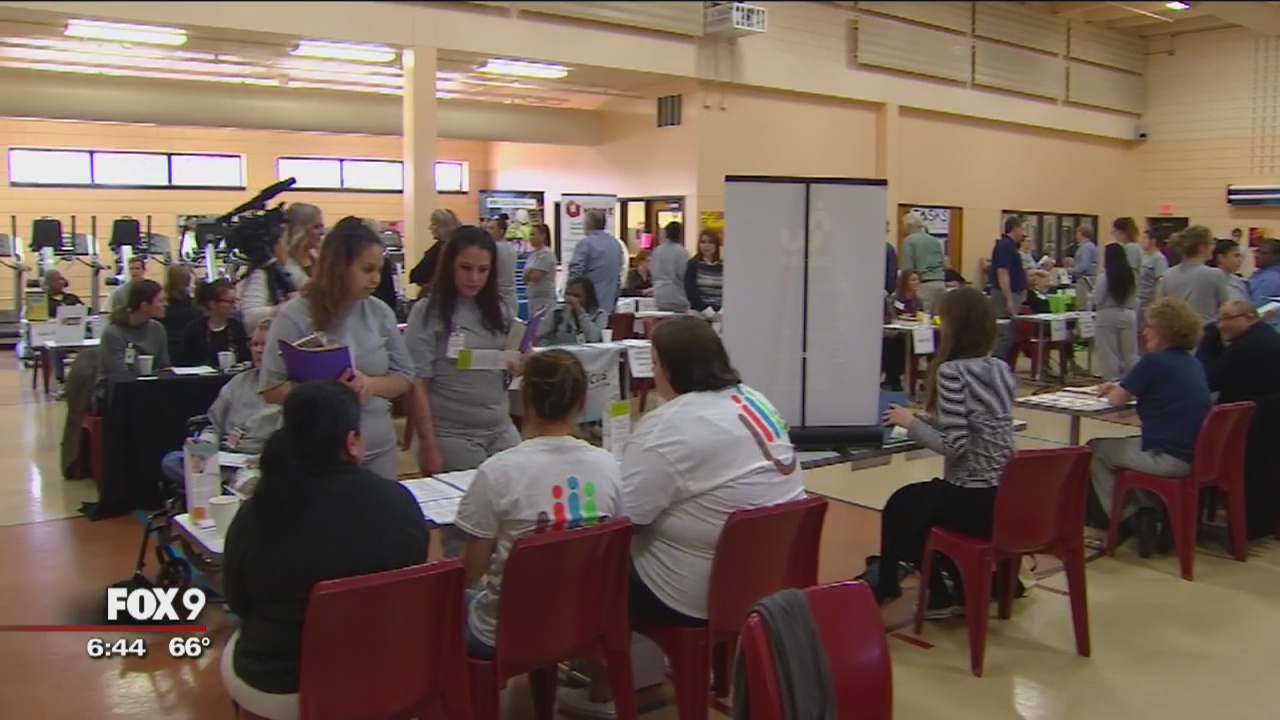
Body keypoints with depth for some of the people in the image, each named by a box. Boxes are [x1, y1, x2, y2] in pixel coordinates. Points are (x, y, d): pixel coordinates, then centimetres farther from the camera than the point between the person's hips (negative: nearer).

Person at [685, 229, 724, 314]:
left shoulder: (723, 267, 7)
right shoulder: (693, 264, 1)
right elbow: (690, 292, -6)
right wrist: (705, 309, -16)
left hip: (720, 313, 2)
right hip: (698, 312, -2)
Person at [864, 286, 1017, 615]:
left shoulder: (951, 371, -17)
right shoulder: (1002, 370, 7)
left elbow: (954, 445, -22)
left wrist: (910, 423, -8)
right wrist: (925, 417, 15)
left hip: (973, 501, -7)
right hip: (1007, 497, 7)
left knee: (901, 504, 19)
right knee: (920, 498, 28)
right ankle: (971, 582, 31)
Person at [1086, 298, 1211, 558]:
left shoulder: (1154, 361, -13)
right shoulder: (1194, 364, 11)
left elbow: (1116, 400, -7)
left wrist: (1115, 388, 15)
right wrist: (1122, 387, 15)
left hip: (1168, 459, -8)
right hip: (1195, 455, 8)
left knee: (1094, 450, 13)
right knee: (1125, 445, 32)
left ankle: (1128, 516, 15)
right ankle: (1149, 511, 24)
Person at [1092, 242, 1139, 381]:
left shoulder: (1105, 276, -15)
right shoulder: (1131, 275, 3)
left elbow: (1096, 299, -14)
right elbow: (1135, 298, 11)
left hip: (1107, 316, -5)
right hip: (1128, 315, 5)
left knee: (1109, 353, 2)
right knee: (1130, 353, 11)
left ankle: (1112, 381, 3)